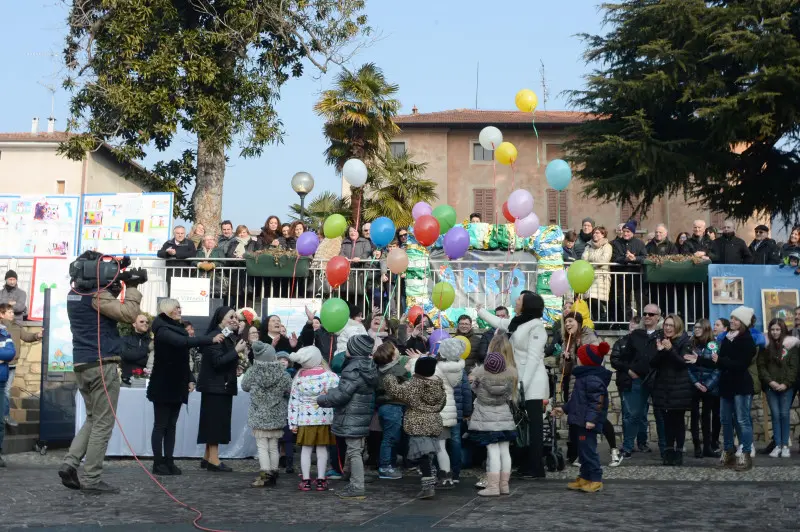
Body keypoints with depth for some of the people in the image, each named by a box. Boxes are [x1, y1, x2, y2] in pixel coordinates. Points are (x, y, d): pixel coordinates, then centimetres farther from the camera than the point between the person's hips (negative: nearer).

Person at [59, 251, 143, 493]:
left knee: (93, 419, 19)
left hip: (81, 365, 9)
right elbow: (129, 314, -20)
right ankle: (91, 479, -1)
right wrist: (132, 288, -8)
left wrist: (113, 290, 7)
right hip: (102, 364, -9)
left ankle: (70, 463, 4)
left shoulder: (74, 294, 13)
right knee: (103, 423, -2)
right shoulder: (96, 294, -13)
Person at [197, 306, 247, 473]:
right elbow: (218, 361, -22)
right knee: (215, 422, -7)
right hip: (215, 387, -9)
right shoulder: (214, 337, -13)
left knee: (219, 423, 11)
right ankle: (213, 461, -6)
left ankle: (207, 458, 18)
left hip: (225, 386, 9)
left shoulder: (231, 337, 13)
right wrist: (236, 351, -20)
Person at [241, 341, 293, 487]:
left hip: (259, 417, -2)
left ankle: (265, 475, -6)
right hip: (277, 417, 2)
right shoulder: (282, 374, -9)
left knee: (262, 446, 1)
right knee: (273, 447, 11)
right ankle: (273, 474, 16)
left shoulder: (253, 372, -12)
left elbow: (244, 386, 4)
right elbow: (290, 391, -1)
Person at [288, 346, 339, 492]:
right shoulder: (330, 376, -8)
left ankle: (306, 481, 8)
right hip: (324, 418, -1)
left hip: (305, 418, 1)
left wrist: (293, 422, 5)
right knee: (322, 448, 9)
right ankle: (321, 480, 12)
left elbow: (294, 401, 1)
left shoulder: (299, 377, -1)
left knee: (306, 448, 8)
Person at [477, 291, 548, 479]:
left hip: (532, 385, -9)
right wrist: (481, 311, 47)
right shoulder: (518, 323, 14)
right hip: (522, 383, 9)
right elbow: (498, 323, 35)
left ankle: (536, 469, -2)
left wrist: (524, 384, -21)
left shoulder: (536, 326, -12)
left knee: (533, 426, -5)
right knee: (524, 426, 9)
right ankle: (527, 466, 14)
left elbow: (534, 358, -18)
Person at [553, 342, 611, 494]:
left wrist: (591, 418, -30)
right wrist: (564, 408, 33)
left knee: (588, 449, -8)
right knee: (582, 450, 15)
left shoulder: (593, 378, -17)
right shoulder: (584, 376, 17)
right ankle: (584, 478, 23)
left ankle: (595, 479, -2)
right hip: (581, 421, 11)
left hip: (587, 423, -11)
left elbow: (597, 401, -24)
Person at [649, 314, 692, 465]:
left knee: (678, 420, 1)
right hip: (663, 387, 3)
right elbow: (652, 364, 3)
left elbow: (683, 363, -15)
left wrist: (670, 349, -26)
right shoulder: (659, 340, 7)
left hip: (679, 388, -3)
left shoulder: (684, 342, -4)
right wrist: (659, 351, -15)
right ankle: (669, 451, 10)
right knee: (667, 420, 4)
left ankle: (679, 451, 5)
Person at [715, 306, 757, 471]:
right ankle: (728, 451, 22)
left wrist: (720, 360, -17)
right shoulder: (727, 338, 12)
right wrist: (716, 360, -6)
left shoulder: (747, 340, -9)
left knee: (742, 420, -5)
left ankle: (745, 455, -1)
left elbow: (741, 364, -18)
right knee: (726, 420, 11)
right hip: (726, 384, 7)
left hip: (741, 386, -7)